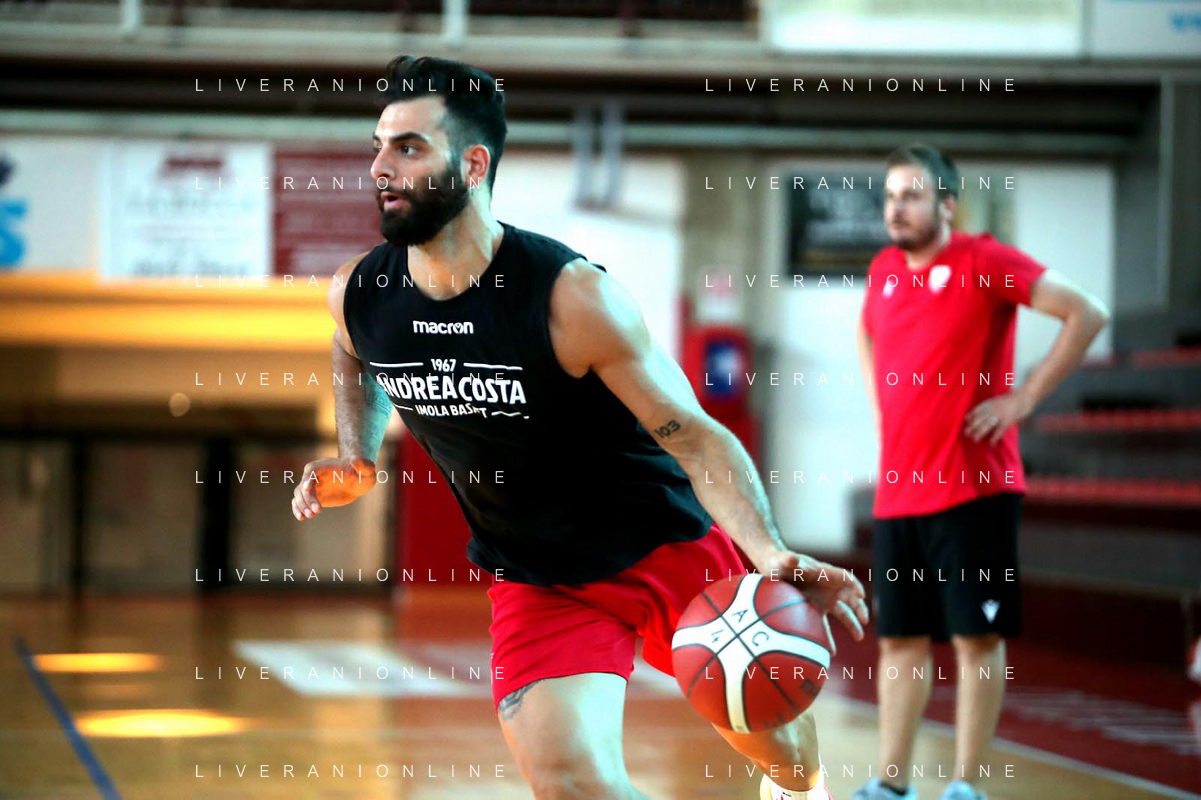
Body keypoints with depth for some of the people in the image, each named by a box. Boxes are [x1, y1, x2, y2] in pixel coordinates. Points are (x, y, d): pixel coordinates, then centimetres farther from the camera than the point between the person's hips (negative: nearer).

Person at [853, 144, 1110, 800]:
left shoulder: (983, 261, -9)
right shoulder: (884, 271, 10)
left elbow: (1087, 314, -13)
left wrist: (1023, 398, -13)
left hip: (971, 488, -6)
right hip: (896, 492, 6)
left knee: (977, 635, -2)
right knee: (900, 640, 9)